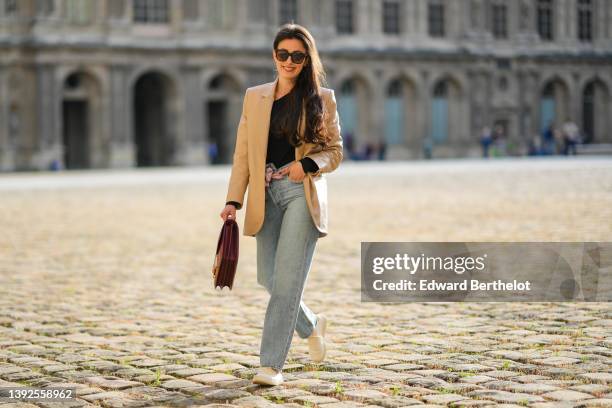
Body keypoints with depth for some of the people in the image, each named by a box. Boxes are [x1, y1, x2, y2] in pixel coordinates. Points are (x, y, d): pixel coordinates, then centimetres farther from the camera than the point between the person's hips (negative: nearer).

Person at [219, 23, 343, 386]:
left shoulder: (322, 98, 4)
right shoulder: (254, 97, 11)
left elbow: (335, 152, 5)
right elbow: (243, 155, 8)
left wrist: (307, 165, -15)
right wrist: (234, 200, -3)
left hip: (303, 193, -4)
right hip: (266, 195, 4)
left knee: (287, 279, -10)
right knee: (268, 277, 7)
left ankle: (272, 364, -6)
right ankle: (312, 325, 36)